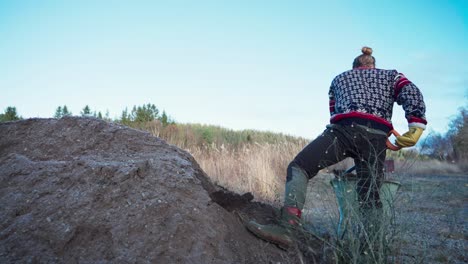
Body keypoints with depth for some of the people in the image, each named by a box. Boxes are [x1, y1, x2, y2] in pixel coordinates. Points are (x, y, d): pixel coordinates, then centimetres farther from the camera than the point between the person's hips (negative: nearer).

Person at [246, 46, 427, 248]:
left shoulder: (339, 78, 36)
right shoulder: (390, 75, 32)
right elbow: (412, 94, 11)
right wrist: (416, 128, 3)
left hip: (343, 129, -1)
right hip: (376, 136, 2)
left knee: (298, 167, -5)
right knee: (370, 196, 5)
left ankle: (286, 229, -22)